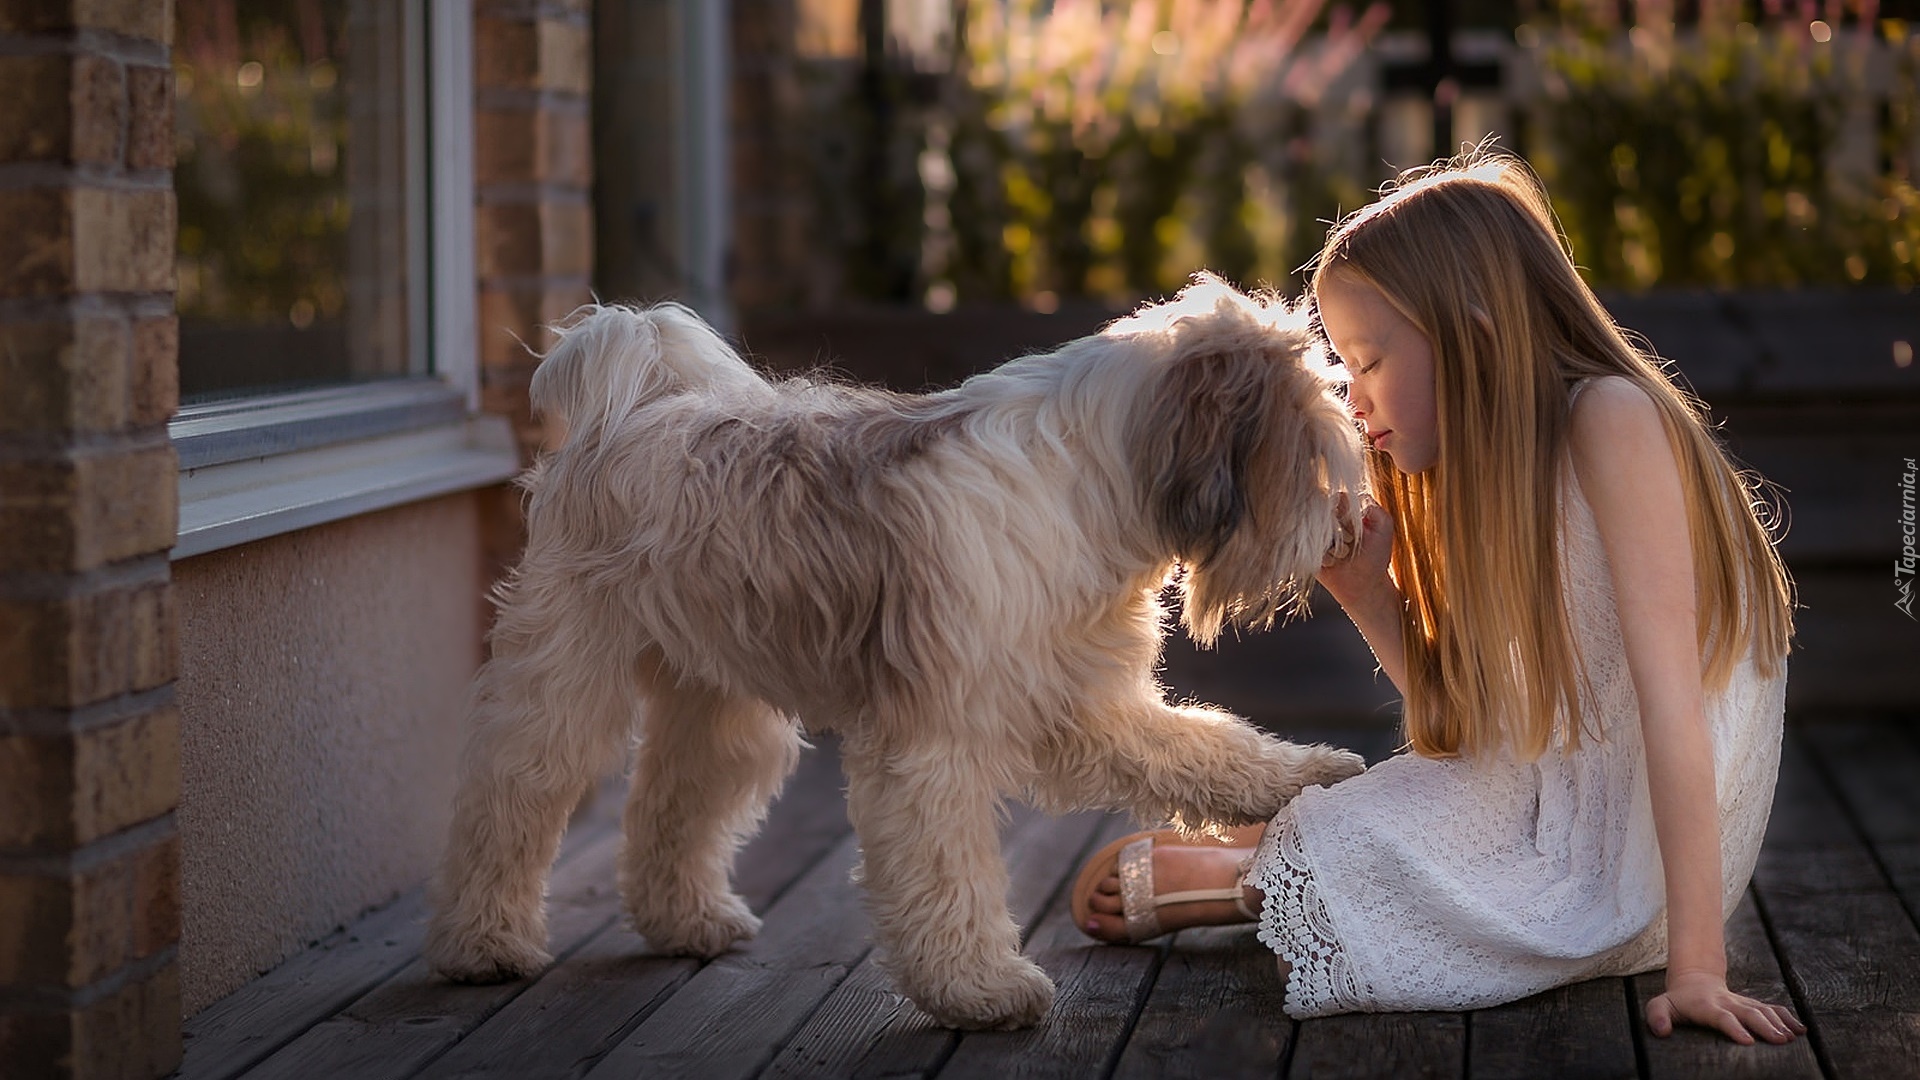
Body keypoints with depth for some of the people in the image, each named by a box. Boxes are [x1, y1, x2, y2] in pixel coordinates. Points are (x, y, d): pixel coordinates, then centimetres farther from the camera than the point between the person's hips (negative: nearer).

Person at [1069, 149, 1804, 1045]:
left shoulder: (1610, 419, -18)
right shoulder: (1496, 474, 8)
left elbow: (1671, 699, -25)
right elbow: (1465, 731, 8)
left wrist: (1696, 966, -29)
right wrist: (1367, 591, -5)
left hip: (1636, 858, -8)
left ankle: (1232, 876, 13)